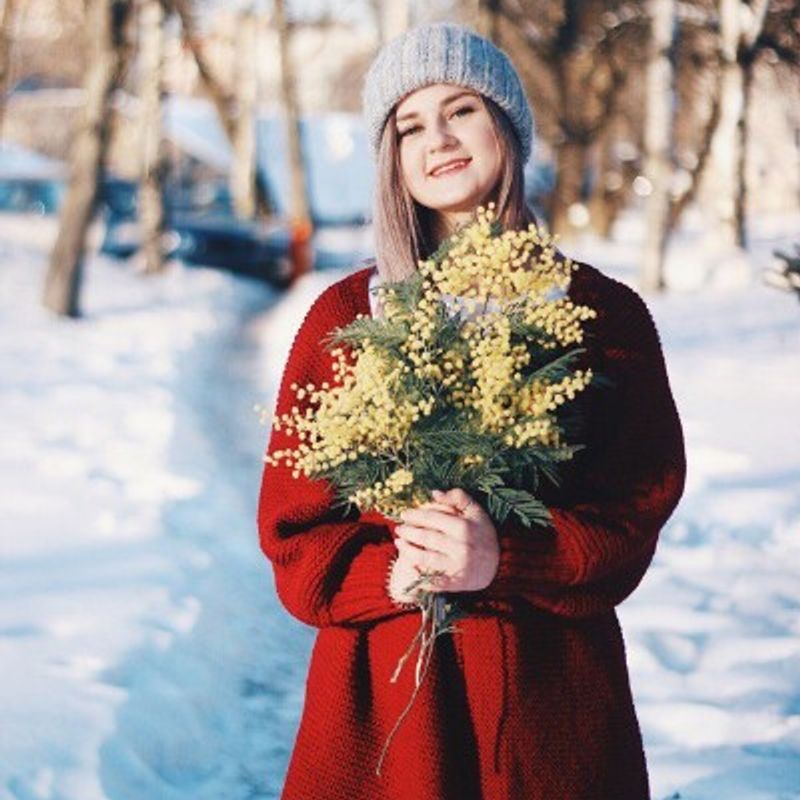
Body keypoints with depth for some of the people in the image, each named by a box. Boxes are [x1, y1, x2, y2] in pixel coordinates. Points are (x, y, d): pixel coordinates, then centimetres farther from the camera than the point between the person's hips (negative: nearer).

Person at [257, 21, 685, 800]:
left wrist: (505, 561, -19)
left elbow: (637, 506, -3)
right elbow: (293, 522, 3)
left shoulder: (603, 314, 1)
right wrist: (384, 577, -16)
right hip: (383, 684, 1)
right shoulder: (342, 317, 3)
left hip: (550, 685, 0)